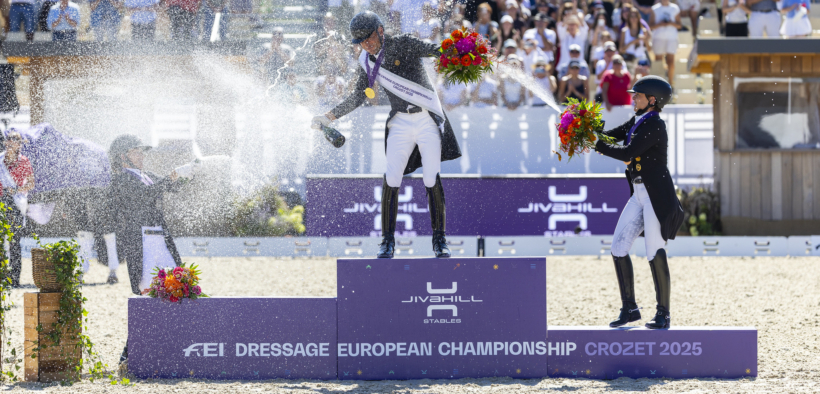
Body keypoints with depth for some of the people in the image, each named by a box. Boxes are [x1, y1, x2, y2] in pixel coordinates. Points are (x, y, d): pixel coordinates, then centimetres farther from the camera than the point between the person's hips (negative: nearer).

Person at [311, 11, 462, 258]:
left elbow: (434, 51, -23)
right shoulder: (367, 62, 6)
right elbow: (358, 98, 17)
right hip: (400, 122, 4)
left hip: (427, 119, -4)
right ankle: (388, 240, 1)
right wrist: (329, 117, 12)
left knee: (432, 180, -9)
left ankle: (439, 239, 2)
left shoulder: (403, 45, -10)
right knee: (391, 179, -7)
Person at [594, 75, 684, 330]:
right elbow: (610, 135, 11)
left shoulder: (654, 125, -15)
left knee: (655, 254, -7)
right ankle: (629, 308, 11)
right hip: (639, 194, 9)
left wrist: (596, 146, -15)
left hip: (657, 197, -9)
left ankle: (663, 313, 2)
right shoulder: (637, 122, 13)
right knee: (618, 248, 4)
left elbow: (627, 153, -22)